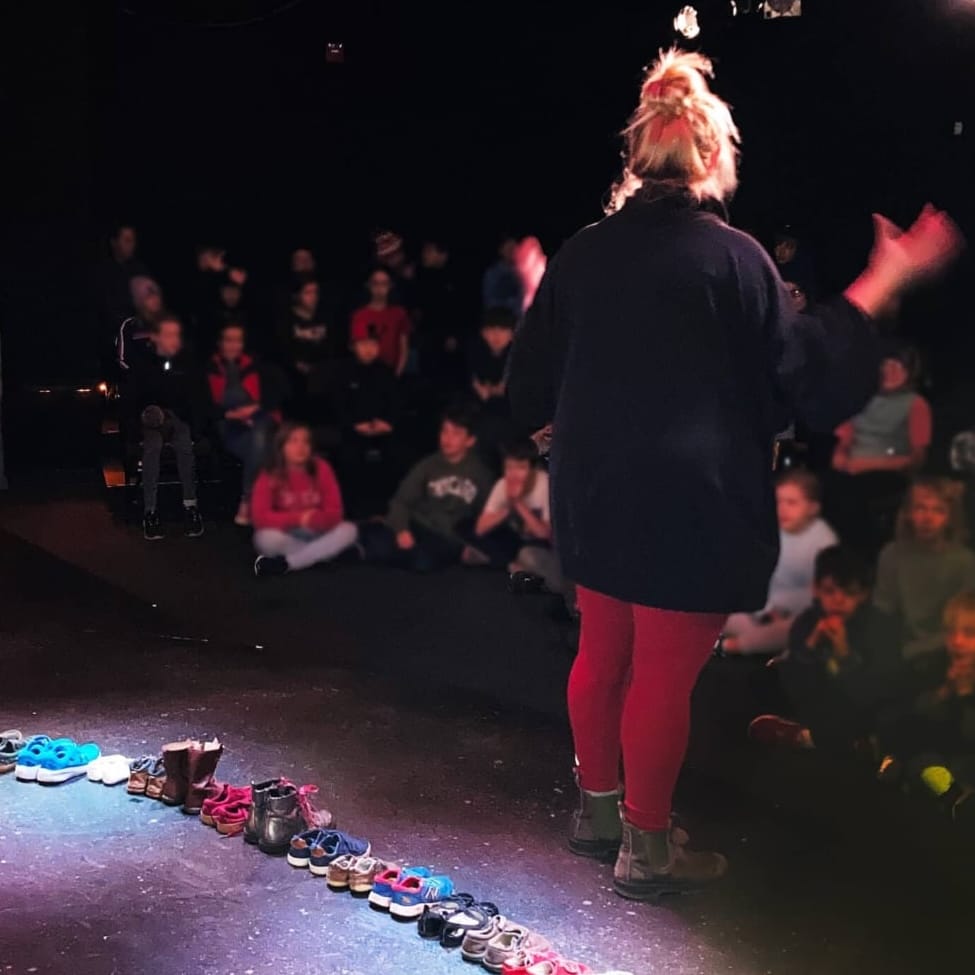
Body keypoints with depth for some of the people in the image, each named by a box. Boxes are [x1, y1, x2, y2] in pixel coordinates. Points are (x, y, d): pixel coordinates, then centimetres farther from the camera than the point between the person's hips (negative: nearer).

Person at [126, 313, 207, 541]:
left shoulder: (187, 362, 5)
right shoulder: (141, 362, 1)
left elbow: (198, 397, 9)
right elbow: (130, 398, 6)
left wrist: (195, 425, -7)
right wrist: (143, 414, -13)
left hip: (180, 418, 1)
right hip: (151, 420, -1)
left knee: (184, 444, -34)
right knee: (153, 445, -35)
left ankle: (190, 505, -27)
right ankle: (150, 511, -32)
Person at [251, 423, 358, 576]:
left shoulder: (321, 469, -6)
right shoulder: (269, 477, -10)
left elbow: (335, 512, -9)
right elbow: (260, 517, -19)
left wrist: (317, 519, -32)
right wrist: (297, 518, -29)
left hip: (315, 536, 3)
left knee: (349, 530, -24)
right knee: (266, 538, -34)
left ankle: (283, 564, -29)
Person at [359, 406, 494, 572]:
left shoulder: (480, 474, 7)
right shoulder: (428, 465, 6)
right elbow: (401, 501, 2)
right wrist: (402, 530, -16)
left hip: (450, 540, -1)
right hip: (418, 528, 1)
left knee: (423, 561, -35)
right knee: (380, 546, -30)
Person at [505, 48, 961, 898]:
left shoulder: (580, 254, 3)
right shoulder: (731, 256, -13)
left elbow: (531, 389, 8)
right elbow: (810, 383, -8)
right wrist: (883, 284, -4)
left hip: (596, 498, 6)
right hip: (693, 505, -6)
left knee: (603, 653, 18)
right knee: (666, 675, 4)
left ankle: (598, 808, 34)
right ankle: (646, 849, 17)